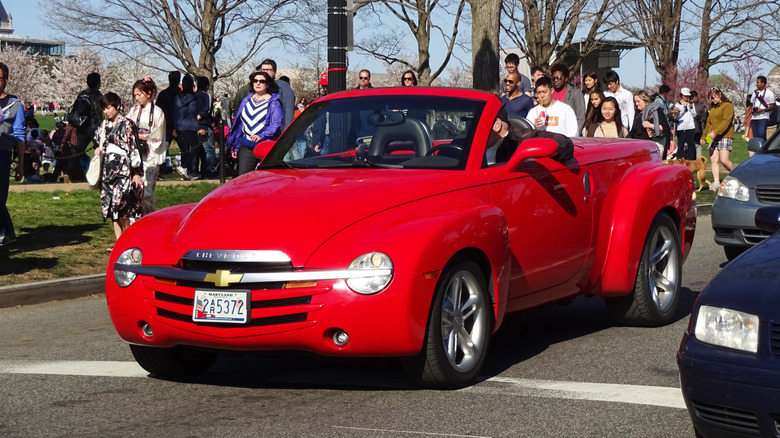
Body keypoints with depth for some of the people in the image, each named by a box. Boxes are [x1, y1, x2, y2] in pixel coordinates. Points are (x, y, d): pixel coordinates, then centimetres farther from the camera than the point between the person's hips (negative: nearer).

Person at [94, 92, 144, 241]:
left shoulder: (126, 124, -5)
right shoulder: (104, 125, 13)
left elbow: (134, 149, -7)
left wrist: (136, 172, -11)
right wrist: (98, 151, 2)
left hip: (123, 170, -6)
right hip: (108, 171, 6)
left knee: (120, 206, -14)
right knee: (112, 208, 5)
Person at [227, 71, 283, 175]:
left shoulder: (273, 103, 1)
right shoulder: (246, 101, 17)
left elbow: (276, 124, -12)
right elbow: (238, 124, 21)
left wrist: (262, 136, -27)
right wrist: (235, 147, 19)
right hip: (246, 147, 4)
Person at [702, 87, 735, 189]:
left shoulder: (728, 105, -5)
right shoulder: (713, 108, 21)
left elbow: (726, 121, -17)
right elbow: (708, 123, 27)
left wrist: (715, 132, -25)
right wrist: (704, 136, 20)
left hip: (725, 136, -8)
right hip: (713, 137, 8)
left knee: (724, 160, -14)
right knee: (713, 160, -4)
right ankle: (716, 182, -6)